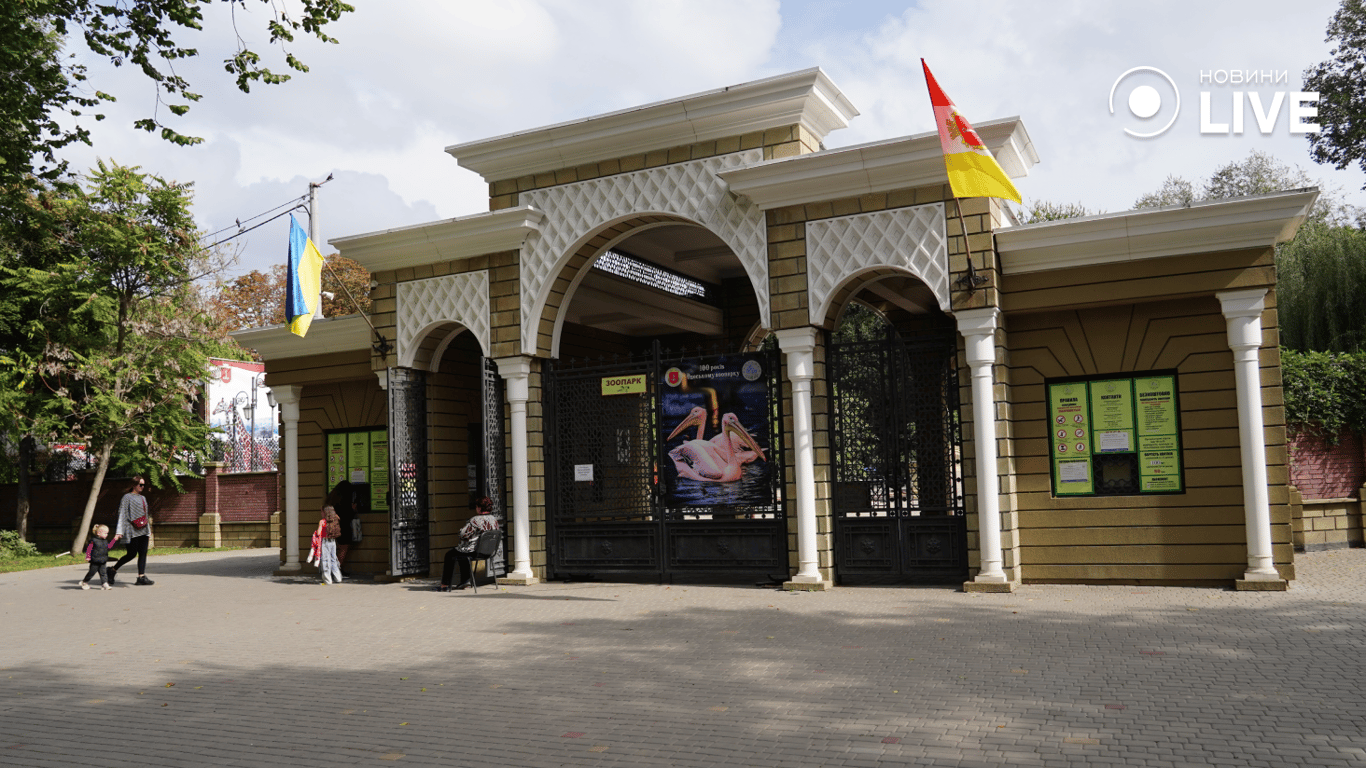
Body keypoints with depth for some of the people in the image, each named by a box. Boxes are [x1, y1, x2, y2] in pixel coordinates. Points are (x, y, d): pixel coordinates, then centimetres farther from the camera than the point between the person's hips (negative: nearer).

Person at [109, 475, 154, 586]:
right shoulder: (127, 497, -2)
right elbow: (122, 515, -8)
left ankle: (141, 577, -3)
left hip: (143, 531, 6)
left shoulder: (143, 498, 19)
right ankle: (113, 570, 16)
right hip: (132, 531, -6)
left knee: (143, 554, -2)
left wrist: (149, 531, 22)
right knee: (131, 554, -4)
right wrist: (119, 532, -15)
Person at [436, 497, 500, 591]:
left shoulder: (475, 520, -22)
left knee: (449, 555, 17)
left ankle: (445, 585, 18)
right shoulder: (494, 520, 1)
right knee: (461, 553, 34)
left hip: (472, 550, -8)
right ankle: (465, 581, 31)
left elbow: (463, 534, -21)